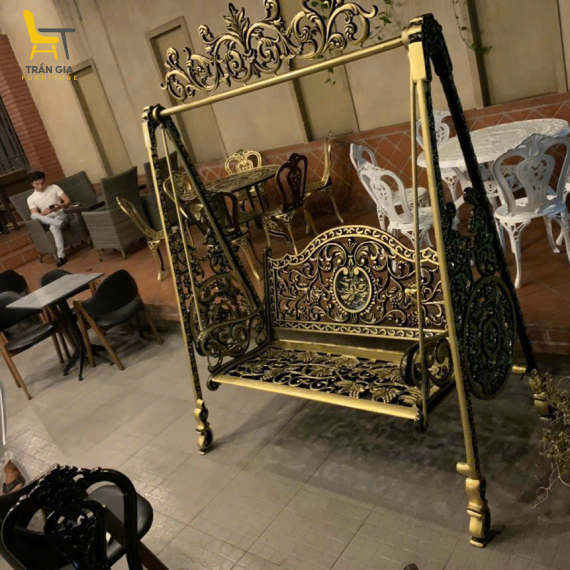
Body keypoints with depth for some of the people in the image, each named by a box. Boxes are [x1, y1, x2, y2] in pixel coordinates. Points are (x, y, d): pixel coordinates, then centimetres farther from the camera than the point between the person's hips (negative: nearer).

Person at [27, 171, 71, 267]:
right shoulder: (31, 199, 11)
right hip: (47, 220, 2)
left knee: (53, 226, -38)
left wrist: (60, 206, -19)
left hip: (60, 215, -2)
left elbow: (68, 200, 2)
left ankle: (61, 256, -45)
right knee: (33, 215, -31)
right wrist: (43, 213, -22)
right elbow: (35, 215, 0)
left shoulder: (54, 187, 9)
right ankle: (60, 223, -50)